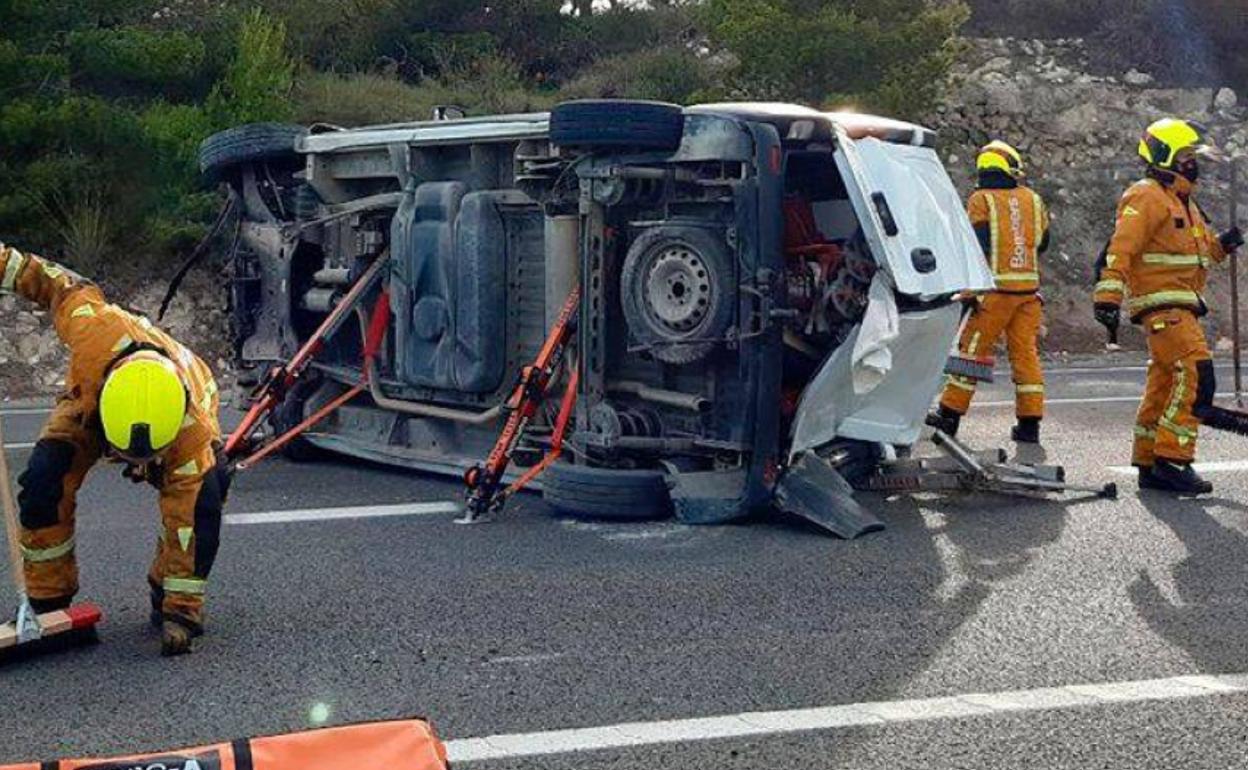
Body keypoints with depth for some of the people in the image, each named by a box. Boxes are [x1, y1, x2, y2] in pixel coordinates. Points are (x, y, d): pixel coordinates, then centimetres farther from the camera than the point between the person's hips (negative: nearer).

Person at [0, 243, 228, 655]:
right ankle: (48, 601, -3)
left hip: (184, 409, -2)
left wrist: (180, 615, -32)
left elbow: (186, 524, -36)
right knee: (43, 485, -21)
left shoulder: (193, 429, -44)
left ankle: (170, 603, -8)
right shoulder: (95, 328, -46)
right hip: (86, 402, 2)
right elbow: (68, 287, -22)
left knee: (201, 496, -29)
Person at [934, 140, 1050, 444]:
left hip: (996, 287, -4)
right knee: (1026, 352, 8)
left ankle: (950, 414, 8)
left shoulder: (981, 200, -4)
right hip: (1028, 288, 4)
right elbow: (1042, 242, 19)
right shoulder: (1033, 199, 9)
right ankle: (1030, 423, 9)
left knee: (973, 349, 3)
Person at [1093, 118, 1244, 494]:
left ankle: (1149, 464, 18)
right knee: (1195, 375, -19)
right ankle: (1173, 460, -17)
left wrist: (1222, 244, 10)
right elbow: (1121, 247, -21)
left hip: (1182, 306, 10)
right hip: (1161, 304, -10)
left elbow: (1201, 247, 33)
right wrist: (1108, 295, -30)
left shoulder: (1183, 201, 23)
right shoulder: (1146, 197, -10)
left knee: (1165, 384, 12)